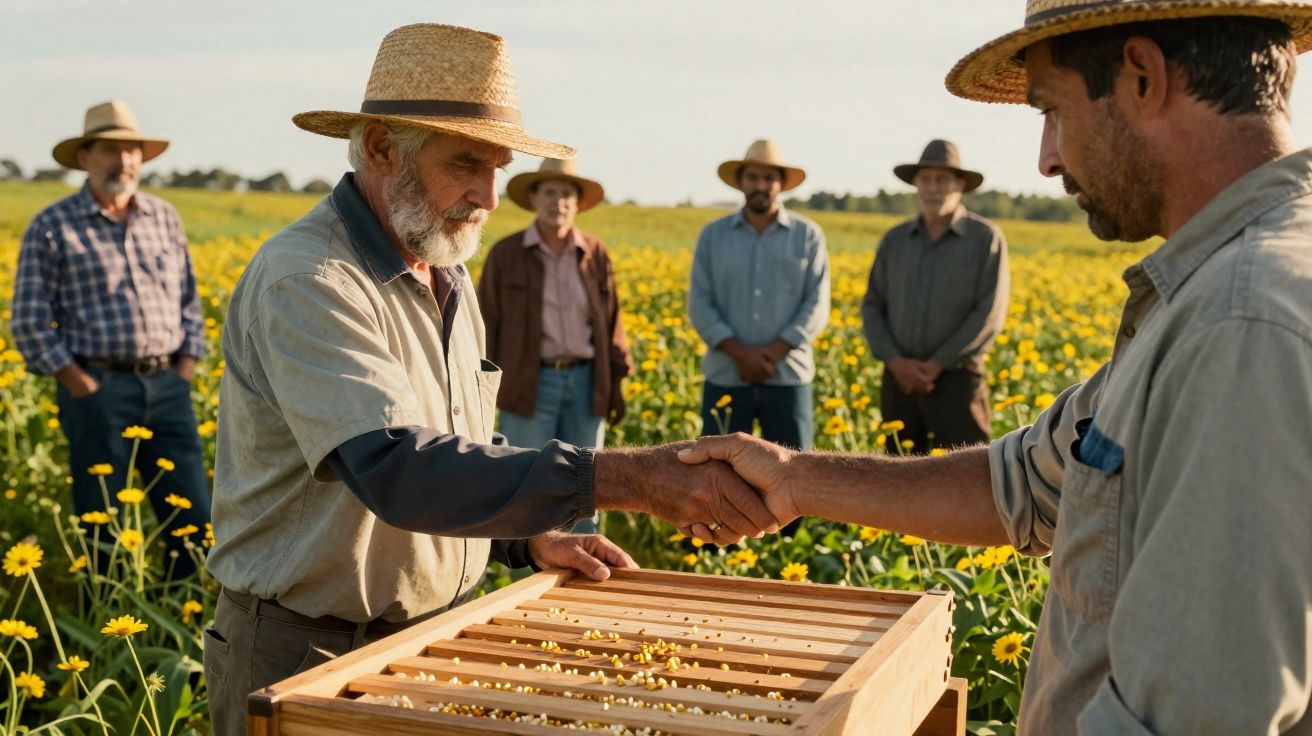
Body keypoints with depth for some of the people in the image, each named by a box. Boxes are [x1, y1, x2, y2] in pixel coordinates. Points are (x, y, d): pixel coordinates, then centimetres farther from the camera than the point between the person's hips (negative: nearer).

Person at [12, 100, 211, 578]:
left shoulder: (165, 218, 12)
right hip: (97, 389, -4)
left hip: (167, 387, 4)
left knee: (193, 518, 4)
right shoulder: (51, 227, -2)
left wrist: (185, 372, 4)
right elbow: (29, 323, -5)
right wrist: (84, 389, -11)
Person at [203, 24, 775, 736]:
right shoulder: (304, 282, -22)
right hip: (309, 662, -7)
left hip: (436, 639, 8)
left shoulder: (447, 280, 6)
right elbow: (396, 469, -36)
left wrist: (530, 538, -1)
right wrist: (622, 477, -42)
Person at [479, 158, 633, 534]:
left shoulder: (595, 254, 5)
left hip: (585, 382, 3)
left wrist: (616, 382, 7)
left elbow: (610, 321, 9)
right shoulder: (505, 254, -2)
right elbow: (487, 323, 0)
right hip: (529, 384, -3)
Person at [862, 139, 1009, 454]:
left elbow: (990, 315, -10)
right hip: (900, 381, 4)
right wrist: (895, 361, -10)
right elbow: (872, 307, 7)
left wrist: (936, 365, -14)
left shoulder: (986, 238, -3)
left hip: (956, 381, -4)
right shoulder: (894, 240, 10)